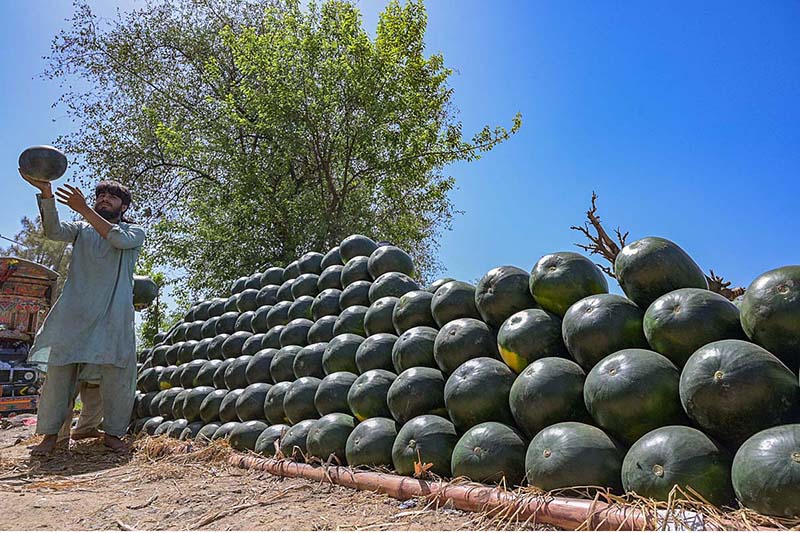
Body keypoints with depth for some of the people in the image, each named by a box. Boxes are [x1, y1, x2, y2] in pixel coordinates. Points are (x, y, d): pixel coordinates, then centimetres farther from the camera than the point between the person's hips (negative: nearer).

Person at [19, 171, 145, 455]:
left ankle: (113, 432, 7)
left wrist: (84, 209, -14)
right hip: (75, 311, 2)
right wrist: (46, 192, -16)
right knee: (59, 368, -1)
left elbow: (119, 239, -10)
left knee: (117, 373, -5)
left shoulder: (135, 232, 13)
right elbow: (54, 231, -3)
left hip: (114, 316, -2)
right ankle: (50, 434, 11)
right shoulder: (81, 228, 19)